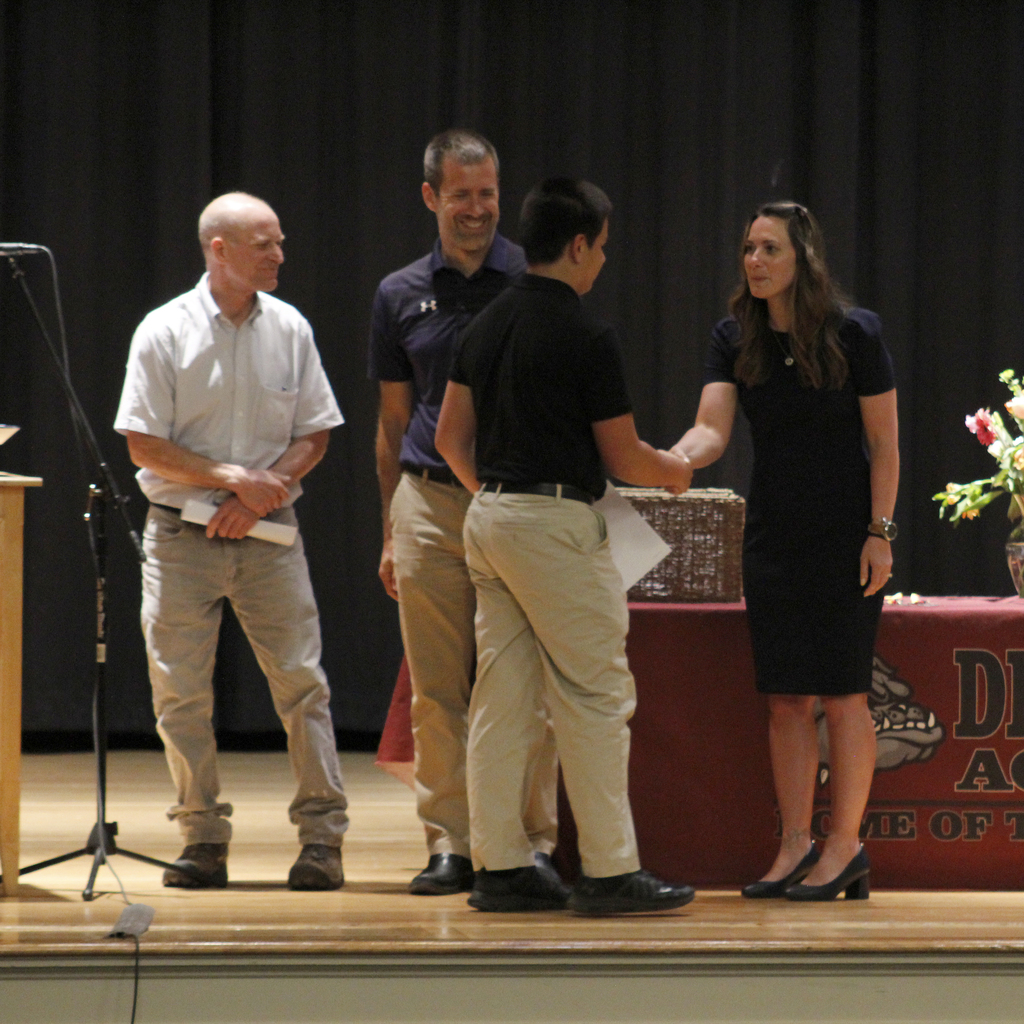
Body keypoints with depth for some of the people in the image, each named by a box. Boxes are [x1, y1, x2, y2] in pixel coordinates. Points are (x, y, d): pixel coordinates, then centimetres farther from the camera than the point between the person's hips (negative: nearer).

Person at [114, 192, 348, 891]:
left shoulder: (289, 329, 5)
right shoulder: (165, 333, -4)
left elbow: (314, 434, 7)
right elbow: (144, 445, -6)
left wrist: (262, 493, -9)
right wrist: (233, 478, -14)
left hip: (268, 533, 1)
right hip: (182, 537, -1)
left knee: (301, 681, -5)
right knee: (181, 691, -1)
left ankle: (322, 835, 0)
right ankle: (204, 838, 8)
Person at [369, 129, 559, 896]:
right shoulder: (402, 295, 11)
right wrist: (391, 532, 13)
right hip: (431, 503, 2)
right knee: (438, 689, 2)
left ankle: (533, 841, 4)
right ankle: (449, 843, 7)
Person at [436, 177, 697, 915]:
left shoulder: (487, 326, 10)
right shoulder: (585, 337, -13)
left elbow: (452, 437, 15)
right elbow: (622, 457, -6)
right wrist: (674, 471, 13)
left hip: (489, 517, 8)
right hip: (556, 522, -8)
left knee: (503, 700, 9)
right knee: (595, 698, -3)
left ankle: (501, 866, 9)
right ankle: (610, 872, -2)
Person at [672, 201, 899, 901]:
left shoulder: (854, 334, -9)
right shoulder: (735, 340, 1)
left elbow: (884, 443, -6)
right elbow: (712, 428, -11)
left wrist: (880, 533, -10)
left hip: (844, 535, -4)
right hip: (773, 536, 4)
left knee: (841, 692, -3)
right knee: (786, 697, 4)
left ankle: (846, 844, 4)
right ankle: (797, 844, 9)